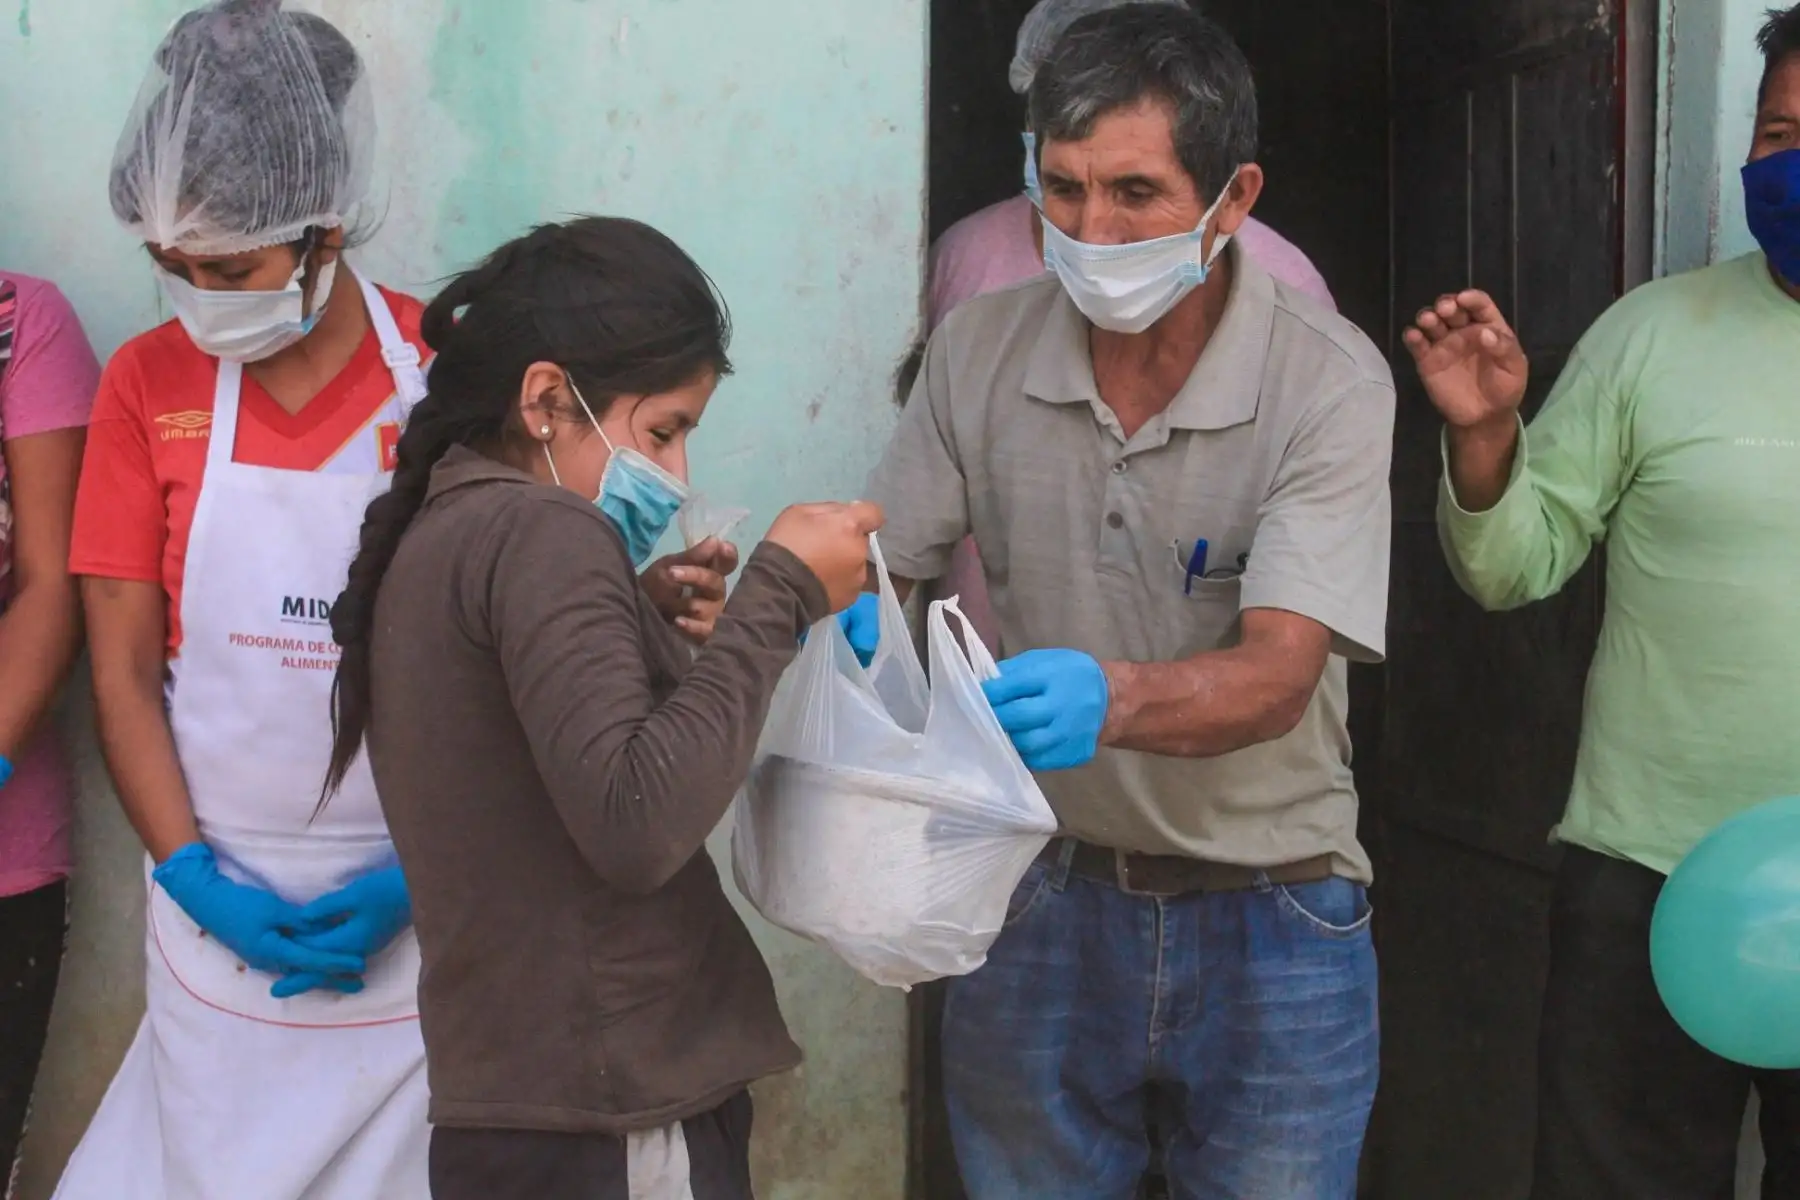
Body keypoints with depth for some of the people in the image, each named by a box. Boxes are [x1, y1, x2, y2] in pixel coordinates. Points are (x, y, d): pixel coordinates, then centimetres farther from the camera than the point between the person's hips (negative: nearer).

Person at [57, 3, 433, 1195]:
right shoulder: (148, 384, 1)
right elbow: (123, 670, 1)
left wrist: (422, 875, -8)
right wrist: (197, 878, -9)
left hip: (420, 909, -1)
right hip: (224, 910, 2)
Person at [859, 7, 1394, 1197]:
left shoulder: (1329, 380, -15)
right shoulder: (980, 349, -5)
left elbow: (1276, 678, -24)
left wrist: (1111, 697, -44)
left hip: (1268, 922, -2)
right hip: (1041, 891, 3)